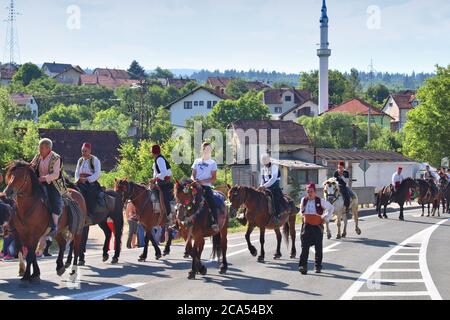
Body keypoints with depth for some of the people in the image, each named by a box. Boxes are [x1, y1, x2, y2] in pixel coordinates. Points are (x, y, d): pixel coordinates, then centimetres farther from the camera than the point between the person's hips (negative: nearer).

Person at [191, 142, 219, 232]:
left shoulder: (212, 163, 8)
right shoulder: (197, 161, 18)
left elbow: (214, 179, 0)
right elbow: (193, 175, 17)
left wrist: (203, 181, -13)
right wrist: (194, 180, -7)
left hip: (206, 186, -3)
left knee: (212, 201, -26)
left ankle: (215, 222, -28)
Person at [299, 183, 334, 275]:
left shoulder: (320, 201, -5)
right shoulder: (304, 201, 4)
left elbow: (331, 208, 6)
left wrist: (326, 218, 1)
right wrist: (303, 217, 12)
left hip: (317, 226, -1)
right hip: (306, 227, 2)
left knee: (318, 248, 7)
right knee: (304, 247, -8)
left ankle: (318, 266, 16)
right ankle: (303, 266, -12)